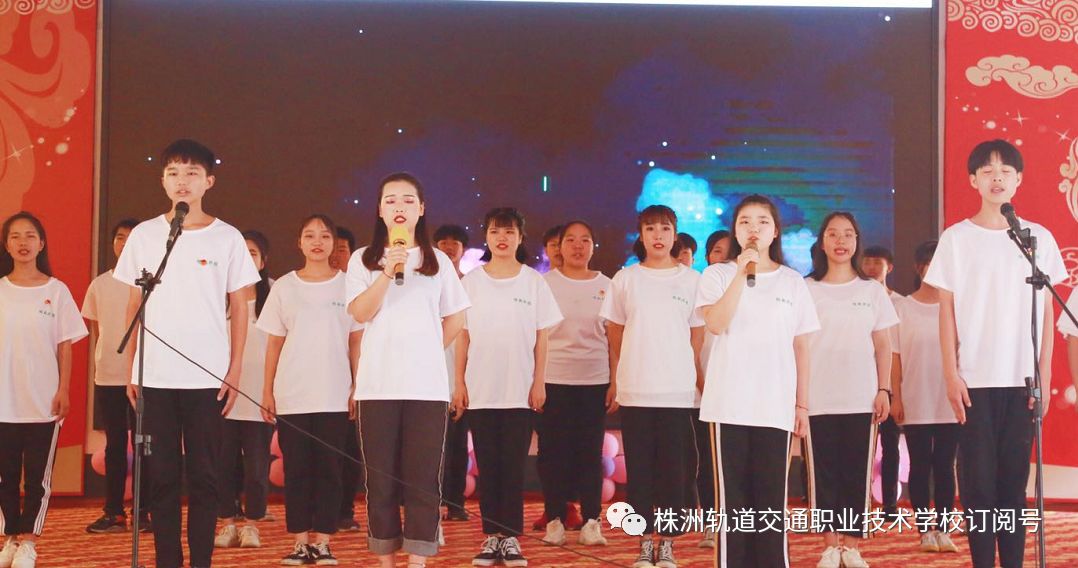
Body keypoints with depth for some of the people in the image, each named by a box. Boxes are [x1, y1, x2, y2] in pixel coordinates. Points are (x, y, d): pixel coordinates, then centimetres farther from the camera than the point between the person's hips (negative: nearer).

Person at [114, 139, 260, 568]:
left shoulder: (227, 238, 2)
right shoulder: (144, 235, 6)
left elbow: (238, 308, 5)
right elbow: (133, 306, 9)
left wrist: (235, 370, -1)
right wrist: (130, 369, 4)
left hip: (208, 377, -1)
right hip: (154, 376, 1)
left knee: (203, 476, 1)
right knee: (162, 475, 4)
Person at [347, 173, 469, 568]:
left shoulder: (438, 261, 9)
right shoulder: (363, 260, 7)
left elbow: (456, 319, 13)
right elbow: (360, 313, -7)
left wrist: (426, 352, 7)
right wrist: (388, 273, -17)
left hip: (427, 384, 0)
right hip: (377, 384, 0)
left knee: (422, 476, -2)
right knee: (381, 476, 2)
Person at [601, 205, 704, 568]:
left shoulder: (691, 280, 4)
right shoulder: (625, 279, 6)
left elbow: (698, 337, 8)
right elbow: (615, 336, 11)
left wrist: (702, 382, 7)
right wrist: (617, 381, 10)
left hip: (677, 391, -1)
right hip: (634, 391, 1)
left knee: (673, 470, 0)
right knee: (639, 469, 3)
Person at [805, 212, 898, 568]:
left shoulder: (872, 291, 10)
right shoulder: (807, 289, 5)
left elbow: (883, 346, 9)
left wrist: (884, 390, 0)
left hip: (862, 399, 1)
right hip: (818, 399, -1)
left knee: (857, 472, 0)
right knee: (825, 471, 0)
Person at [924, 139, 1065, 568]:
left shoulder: (1039, 238, 6)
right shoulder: (956, 239, 2)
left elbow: (1046, 313, 7)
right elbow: (947, 311, 2)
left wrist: (1045, 376, 1)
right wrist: (951, 375, -4)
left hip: (1023, 380, 1)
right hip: (975, 380, -1)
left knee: (1014, 481, 5)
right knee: (979, 482, -1)